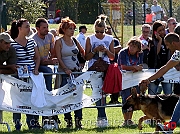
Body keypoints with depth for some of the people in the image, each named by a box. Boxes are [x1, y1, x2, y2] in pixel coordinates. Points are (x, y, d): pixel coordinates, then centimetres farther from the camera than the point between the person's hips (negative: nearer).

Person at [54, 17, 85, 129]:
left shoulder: (74, 41, 12)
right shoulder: (59, 42, -2)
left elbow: (83, 51, 27)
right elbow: (59, 58, -8)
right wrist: (66, 69, -19)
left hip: (77, 71, 4)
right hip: (65, 73, -4)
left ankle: (78, 120, -1)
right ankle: (68, 120, 3)